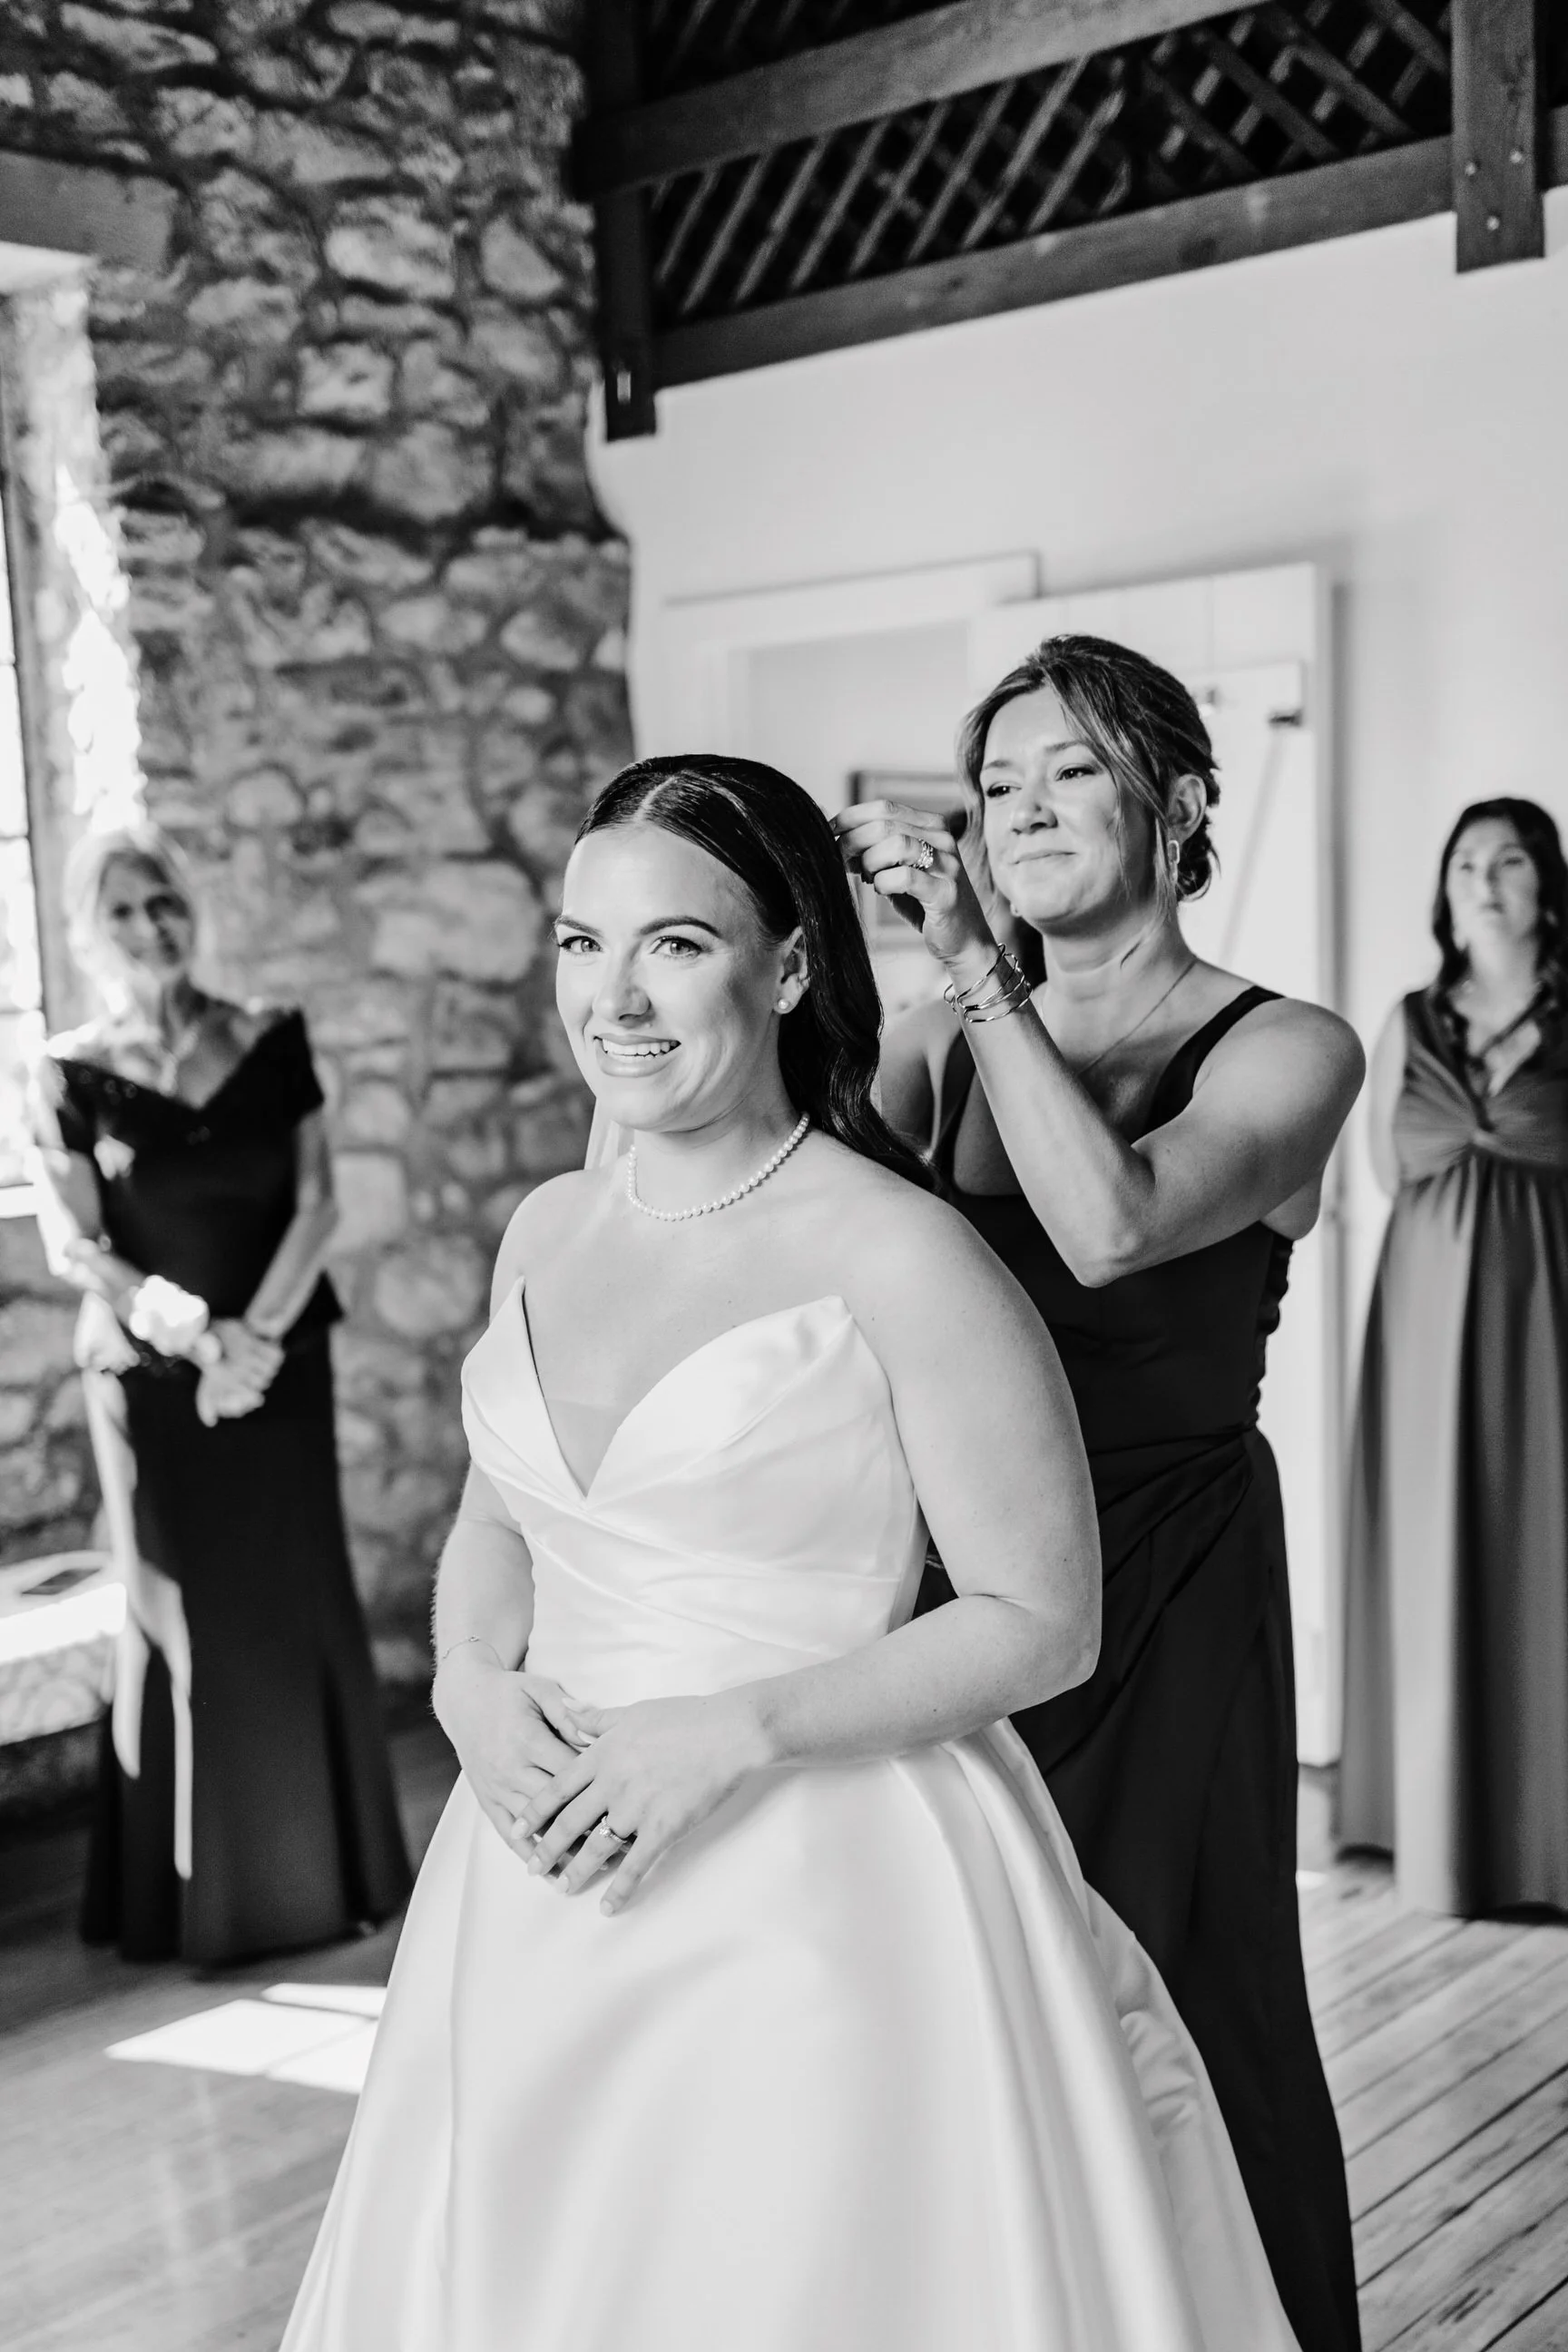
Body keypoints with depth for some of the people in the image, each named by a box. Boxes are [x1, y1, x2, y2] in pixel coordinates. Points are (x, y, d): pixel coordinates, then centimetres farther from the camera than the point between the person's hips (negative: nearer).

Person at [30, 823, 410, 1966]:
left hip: (282, 1364, 2)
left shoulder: (272, 1040, 2)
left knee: (301, 1603, 6)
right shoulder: (74, 1071, -2)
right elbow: (73, 1246, -7)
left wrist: (258, 1332, -13)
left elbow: (317, 1201, -2)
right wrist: (197, 1335, -16)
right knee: (183, 1613, 3)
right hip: (151, 1377, -1)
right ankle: (197, 1893, 13)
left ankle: (327, 1869, 19)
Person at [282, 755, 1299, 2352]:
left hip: (823, 1897, -6)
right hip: (545, 1898, 6)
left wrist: (737, 1730, -19)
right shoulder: (547, 1230, 5)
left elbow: (1040, 1622, -12)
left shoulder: (898, 1258, -14)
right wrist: (474, 1683, -3)